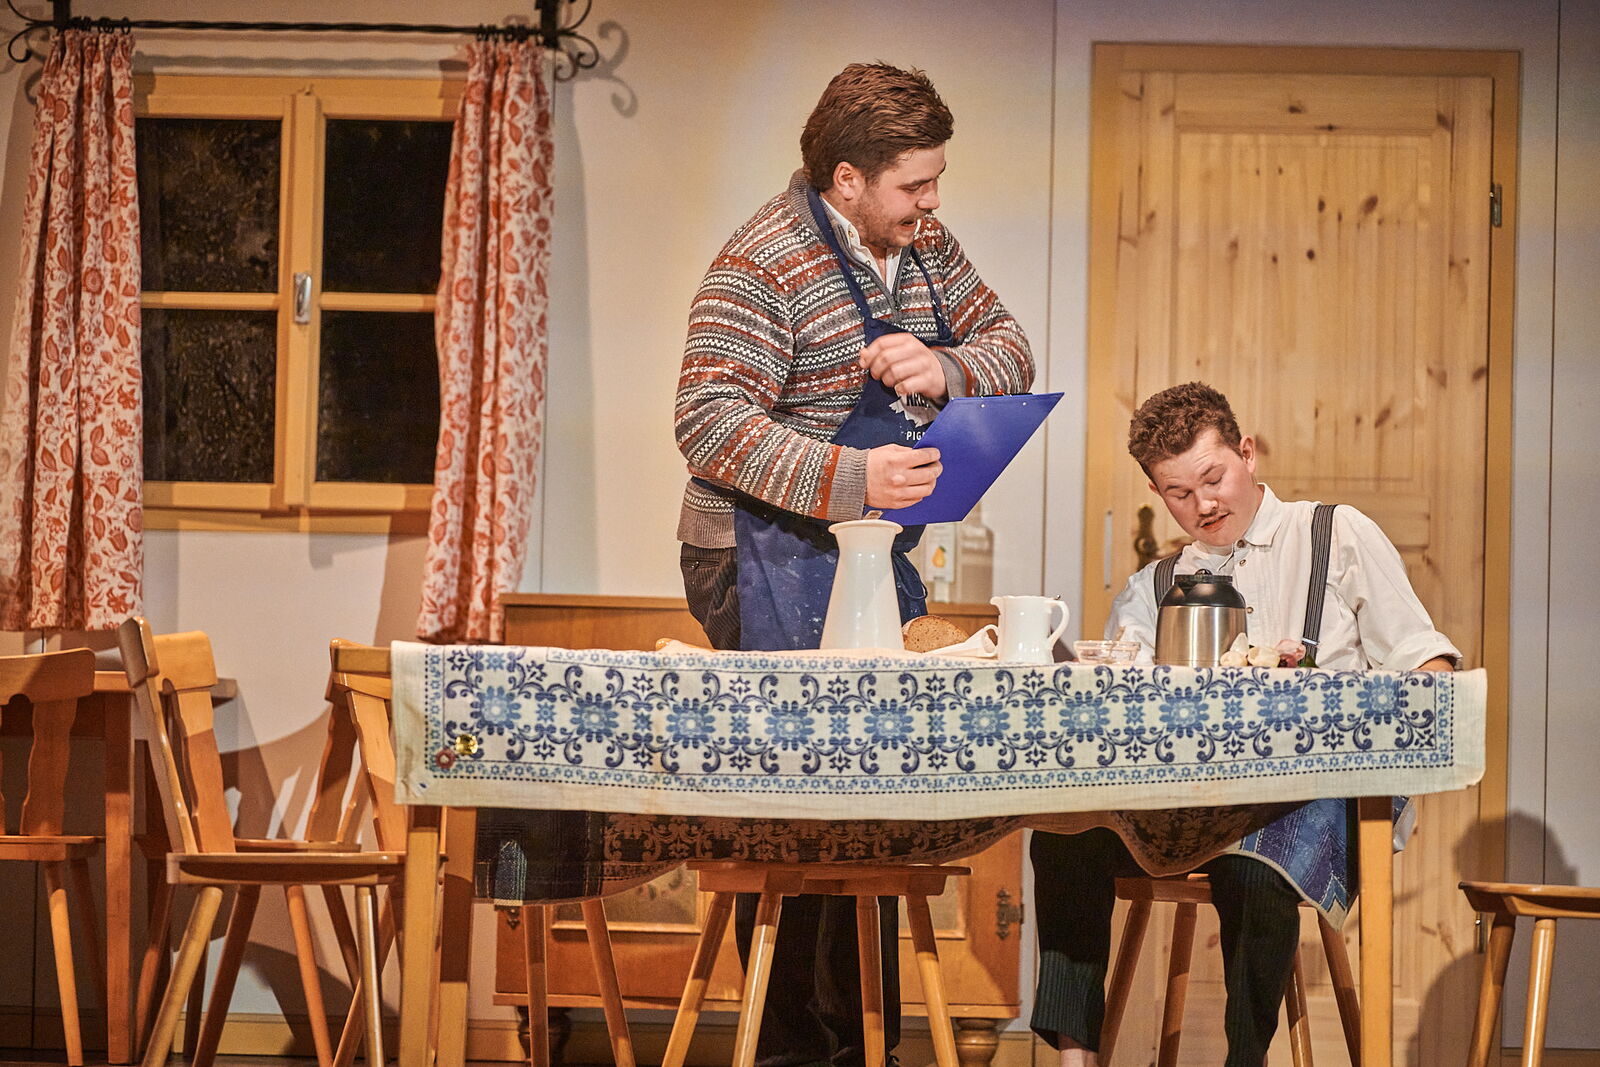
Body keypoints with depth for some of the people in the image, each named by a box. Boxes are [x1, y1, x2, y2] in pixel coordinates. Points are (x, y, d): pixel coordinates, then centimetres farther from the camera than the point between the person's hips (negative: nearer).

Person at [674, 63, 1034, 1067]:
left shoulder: (923, 243, 9)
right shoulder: (763, 264, -16)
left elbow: (1009, 349, 11)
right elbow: (710, 424, -23)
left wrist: (944, 369, -13)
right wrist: (850, 477, -34)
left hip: (878, 553, 8)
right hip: (774, 562, -8)